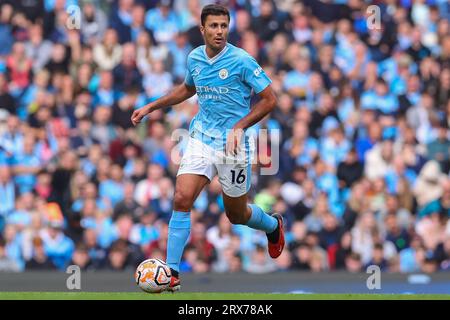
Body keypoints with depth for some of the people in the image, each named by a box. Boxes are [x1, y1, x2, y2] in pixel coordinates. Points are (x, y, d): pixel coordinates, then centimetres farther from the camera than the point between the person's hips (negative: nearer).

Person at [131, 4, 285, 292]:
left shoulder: (241, 60, -13)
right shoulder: (195, 58, 4)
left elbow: (270, 99, -10)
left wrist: (240, 126, -19)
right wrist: (152, 106, 20)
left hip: (232, 146, -3)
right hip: (201, 139, 3)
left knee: (237, 215, 11)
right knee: (182, 199, -16)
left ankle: (273, 225, 47)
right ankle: (172, 273, -13)